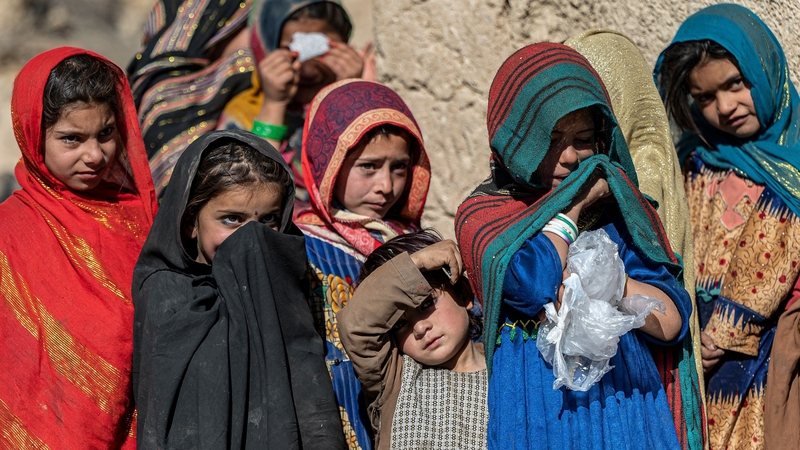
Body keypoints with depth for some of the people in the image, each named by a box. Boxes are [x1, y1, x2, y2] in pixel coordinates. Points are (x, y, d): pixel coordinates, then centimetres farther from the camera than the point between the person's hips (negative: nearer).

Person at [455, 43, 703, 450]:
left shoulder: (617, 206, 9)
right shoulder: (480, 215, 1)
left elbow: (670, 321, -1)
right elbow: (531, 285, -20)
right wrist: (573, 204, -5)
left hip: (627, 397, 3)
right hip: (539, 403, -3)